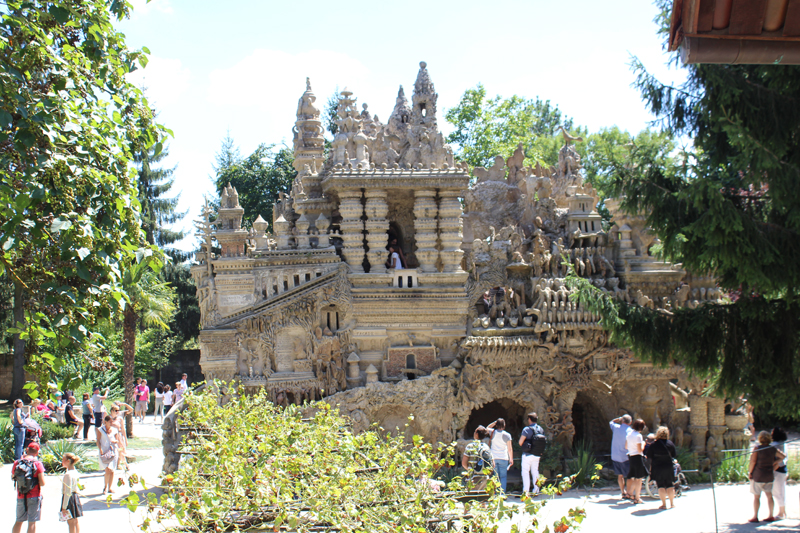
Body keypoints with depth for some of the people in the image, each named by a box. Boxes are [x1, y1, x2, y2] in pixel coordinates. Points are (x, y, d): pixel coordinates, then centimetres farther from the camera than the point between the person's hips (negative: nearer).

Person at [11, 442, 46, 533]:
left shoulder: (17, 463, -2)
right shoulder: (37, 464, -11)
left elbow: (13, 477, 17)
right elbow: (42, 483, -15)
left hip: (20, 497, 3)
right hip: (34, 497, -3)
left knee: (18, 521, 15)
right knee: (32, 522, 1)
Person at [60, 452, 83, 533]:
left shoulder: (68, 475, -21)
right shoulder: (75, 472, 6)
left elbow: (67, 492, -22)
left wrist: (64, 507, -19)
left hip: (69, 499, -9)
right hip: (75, 496, 9)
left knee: (71, 523, -2)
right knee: (75, 522, 16)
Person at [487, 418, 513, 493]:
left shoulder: (493, 432, -3)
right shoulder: (507, 435, -6)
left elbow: (487, 428, 22)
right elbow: (510, 449, -3)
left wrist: (494, 423, 11)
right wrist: (511, 459, 6)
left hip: (493, 458, 2)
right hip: (503, 458, -2)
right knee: (503, 477, 4)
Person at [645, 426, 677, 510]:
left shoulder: (653, 444, -11)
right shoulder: (670, 443, -4)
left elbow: (648, 456, -6)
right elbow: (675, 455, 6)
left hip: (657, 468, -2)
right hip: (669, 467, 2)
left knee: (661, 486, 3)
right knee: (670, 485, 12)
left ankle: (664, 504, 1)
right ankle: (672, 503, 15)